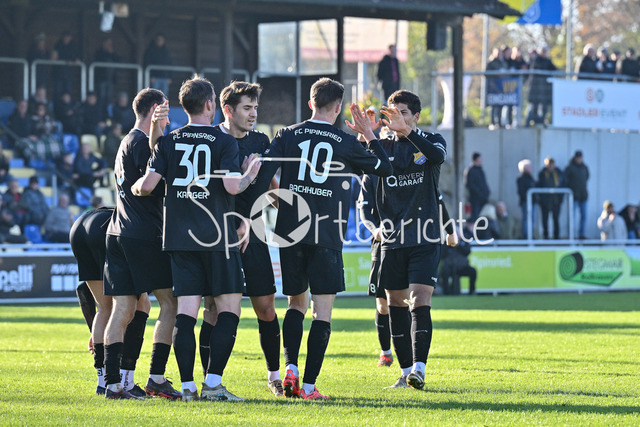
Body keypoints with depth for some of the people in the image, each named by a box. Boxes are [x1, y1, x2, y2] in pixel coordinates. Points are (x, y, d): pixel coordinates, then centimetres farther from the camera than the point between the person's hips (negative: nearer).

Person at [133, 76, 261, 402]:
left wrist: (134, 188, 21)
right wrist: (250, 175, 5)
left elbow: (147, 185, -1)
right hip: (217, 237, -4)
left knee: (186, 312, 3)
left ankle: (187, 386, 0)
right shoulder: (223, 141, -5)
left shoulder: (168, 142, 6)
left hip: (179, 237, 4)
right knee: (229, 308, 2)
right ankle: (212, 384, -6)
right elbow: (232, 186, -15)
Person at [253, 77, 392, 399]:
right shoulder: (346, 144, 1)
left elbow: (263, 176, -4)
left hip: (290, 232, 3)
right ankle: (309, 385, -5)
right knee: (322, 312, 0)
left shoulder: (287, 136, 5)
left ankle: (290, 369, 0)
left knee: (296, 302, 18)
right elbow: (384, 168, 15)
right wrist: (369, 135, 26)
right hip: (327, 237, -3)